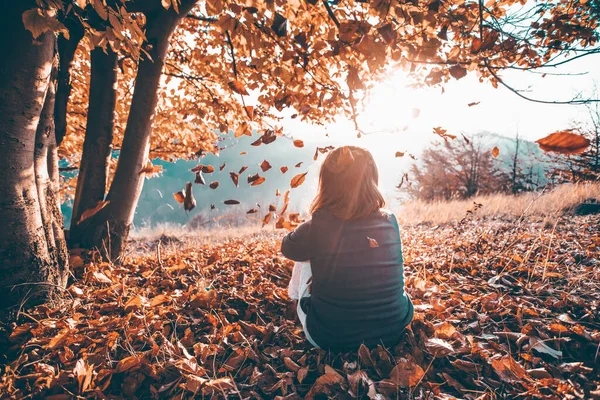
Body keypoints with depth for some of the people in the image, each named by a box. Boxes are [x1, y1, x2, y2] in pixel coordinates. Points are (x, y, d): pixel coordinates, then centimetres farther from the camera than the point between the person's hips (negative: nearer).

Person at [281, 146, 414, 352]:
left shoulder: (318, 226, -20)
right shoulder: (390, 221, -10)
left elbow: (287, 248, 3)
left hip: (329, 339, -2)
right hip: (393, 332, 3)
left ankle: (297, 298, 46)